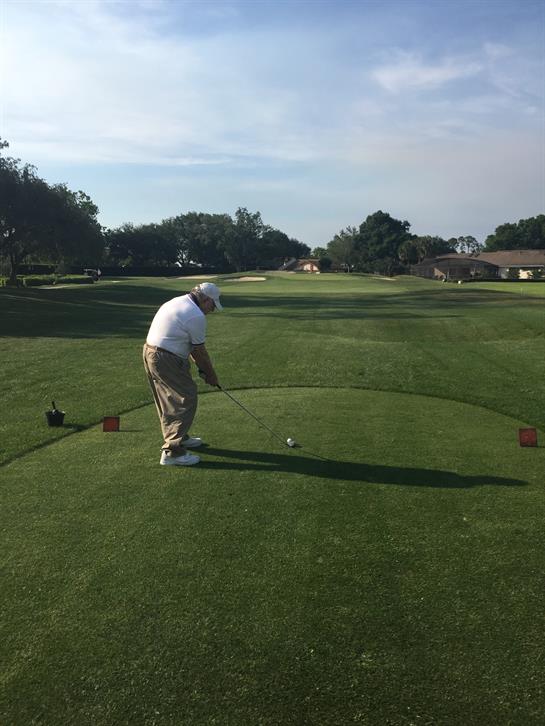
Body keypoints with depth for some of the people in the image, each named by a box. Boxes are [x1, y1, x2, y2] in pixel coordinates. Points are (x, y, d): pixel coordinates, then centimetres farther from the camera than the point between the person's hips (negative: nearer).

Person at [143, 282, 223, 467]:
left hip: (150, 353, 10)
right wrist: (211, 374, 7)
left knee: (170, 400, 21)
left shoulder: (177, 302, 14)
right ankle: (172, 451, -7)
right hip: (166, 361, -10)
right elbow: (200, 351, -7)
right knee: (185, 400, -6)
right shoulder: (196, 316, -16)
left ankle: (180, 437, 36)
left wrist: (200, 367, 17)